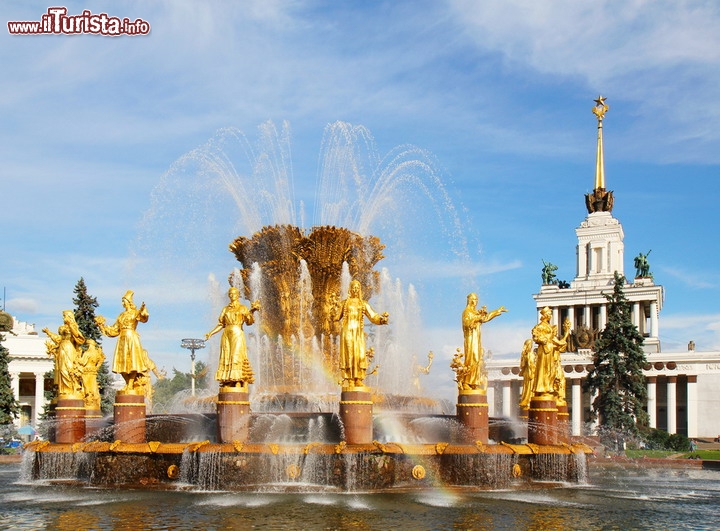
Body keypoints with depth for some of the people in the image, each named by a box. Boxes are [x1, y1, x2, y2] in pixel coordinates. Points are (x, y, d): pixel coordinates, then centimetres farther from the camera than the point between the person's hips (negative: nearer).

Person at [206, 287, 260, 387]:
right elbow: (221, 324, 17)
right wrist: (211, 333, 9)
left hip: (237, 334, -4)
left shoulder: (243, 308, 8)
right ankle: (227, 383, -5)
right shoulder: (225, 309, 17)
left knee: (237, 356, -13)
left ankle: (239, 382, -18)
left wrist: (252, 311, -21)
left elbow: (249, 321, -5)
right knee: (226, 357, -3)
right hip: (226, 335, 4)